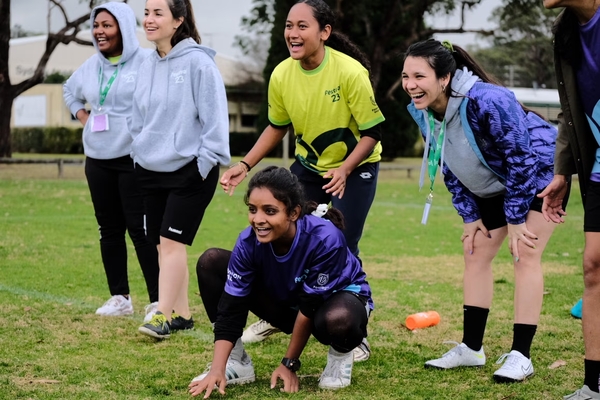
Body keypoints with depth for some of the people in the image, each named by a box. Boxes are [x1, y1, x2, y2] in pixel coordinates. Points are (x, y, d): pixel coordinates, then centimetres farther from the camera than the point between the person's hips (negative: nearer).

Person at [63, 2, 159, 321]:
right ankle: (119, 297, 18)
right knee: (109, 229, 10)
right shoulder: (91, 66, 11)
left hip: (134, 158, -7)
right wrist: (83, 117, 16)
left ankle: (158, 300, -5)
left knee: (141, 229, -9)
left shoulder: (146, 62, -10)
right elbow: (70, 90, 30)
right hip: (98, 159, 7)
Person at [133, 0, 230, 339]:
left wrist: (205, 162, -14)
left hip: (190, 171, -7)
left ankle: (164, 315, -8)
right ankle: (181, 314, 16)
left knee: (172, 242, -10)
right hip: (151, 171, 7)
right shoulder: (147, 66, 9)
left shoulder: (198, 62, -12)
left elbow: (215, 117, -13)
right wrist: (139, 154, 13)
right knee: (162, 244, 8)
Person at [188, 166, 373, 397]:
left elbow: (310, 307, -27)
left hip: (336, 297, -4)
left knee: (336, 320, -43)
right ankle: (236, 362, -5)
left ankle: (340, 355, -4)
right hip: (285, 303, 4)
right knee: (211, 263, -14)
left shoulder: (325, 239, -35)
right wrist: (218, 369, -31)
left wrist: (289, 364, -20)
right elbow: (231, 308, -22)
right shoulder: (249, 241, -24)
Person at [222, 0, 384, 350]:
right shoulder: (281, 76, -13)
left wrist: (344, 170, -34)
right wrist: (245, 166, -4)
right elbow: (277, 127, 5)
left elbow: (372, 132, -20)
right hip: (308, 166, 5)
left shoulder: (350, 72, -27)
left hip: (355, 168, -5)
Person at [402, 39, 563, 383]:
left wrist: (516, 219, -23)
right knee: (475, 253, 6)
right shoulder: (421, 110, -14)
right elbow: (450, 167, 0)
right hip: (493, 186, 8)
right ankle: (471, 348, 13)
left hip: (540, 174, -8)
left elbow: (521, 159, -29)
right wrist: (470, 216, -1)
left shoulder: (487, 101, -38)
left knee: (525, 255, -14)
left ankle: (520, 355, -11)